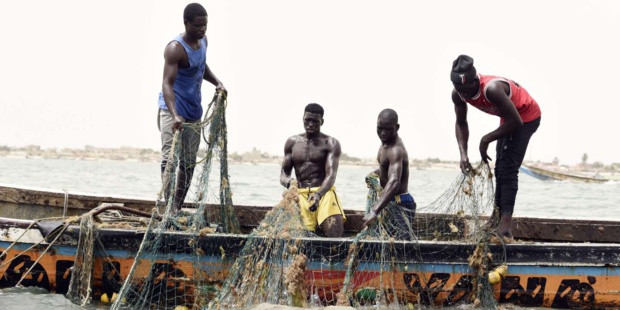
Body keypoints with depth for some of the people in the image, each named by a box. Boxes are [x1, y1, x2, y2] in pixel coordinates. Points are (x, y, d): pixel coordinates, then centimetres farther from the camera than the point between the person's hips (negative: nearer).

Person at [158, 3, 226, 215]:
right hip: (173, 111, -9)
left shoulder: (202, 41, 5)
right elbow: (167, 84, -32)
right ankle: (169, 207, -25)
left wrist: (216, 82, 8)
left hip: (194, 111, 9)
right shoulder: (175, 48, -22)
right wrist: (175, 115, -46)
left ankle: (178, 206, 18)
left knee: (189, 161, 10)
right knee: (169, 157, -19)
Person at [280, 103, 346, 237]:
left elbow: (331, 175, -10)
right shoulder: (292, 142, 14)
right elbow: (284, 173, 15)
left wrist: (318, 195, -30)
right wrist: (288, 181, -12)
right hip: (301, 195, 2)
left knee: (335, 236, -23)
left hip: (324, 192, -2)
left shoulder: (331, 144, 3)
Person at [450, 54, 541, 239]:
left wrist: (486, 140, -29)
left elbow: (516, 121, -35)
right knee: (500, 167, 10)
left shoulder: (492, 89, -40)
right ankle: (498, 213, 17)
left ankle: (505, 222, -22)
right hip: (508, 117, 8)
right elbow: (461, 123, -4)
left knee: (508, 167, -16)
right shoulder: (458, 94, -18)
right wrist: (463, 153, -18)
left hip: (527, 116, -8)